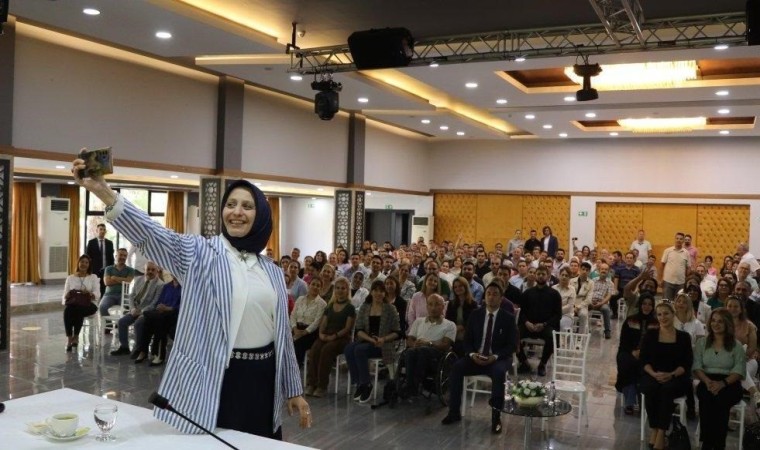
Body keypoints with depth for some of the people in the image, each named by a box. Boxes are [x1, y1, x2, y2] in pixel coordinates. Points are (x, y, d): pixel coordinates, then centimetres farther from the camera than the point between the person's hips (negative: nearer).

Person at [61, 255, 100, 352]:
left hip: (88, 304, -2)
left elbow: (97, 294, 0)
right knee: (67, 310, -35)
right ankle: (69, 338, -33)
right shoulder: (70, 278, 18)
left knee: (78, 310, -37)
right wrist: (67, 296, -14)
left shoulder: (93, 277, 13)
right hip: (72, 303, 2)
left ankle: (76, 336, -22)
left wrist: (90, 294, -23)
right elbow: (65, 295, 10)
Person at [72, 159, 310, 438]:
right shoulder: (199, 253, -5)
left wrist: (293, 390, 15)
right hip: (213, 381, -4)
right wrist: (104, 192, -38)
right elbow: (150, 234, -22)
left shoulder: (271, 270, 9)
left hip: (262, 380, 5)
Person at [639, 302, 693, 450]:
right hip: (652, 376, 1)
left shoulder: (684, 337, 6)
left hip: (676, 378, -1)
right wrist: (654, 374, -17)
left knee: (667, 388, -34)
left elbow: (686, 363, 0)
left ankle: (661, 432, -28)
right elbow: (644, 360, 3)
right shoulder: (650, 335, 8)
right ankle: (654, 429, -21)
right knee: (651, 388, -33)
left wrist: (671, 375, -17)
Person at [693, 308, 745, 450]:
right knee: (706, 396, -34)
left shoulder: (736, 346, 8)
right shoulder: (702, 343, 14)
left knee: (720, 397, -36)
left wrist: (723, 383, -20)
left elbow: (739, 370, -2)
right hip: (707, 382, 1)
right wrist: (707, 381, -16)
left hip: (729, 384, -1)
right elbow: (696, 367, 5)